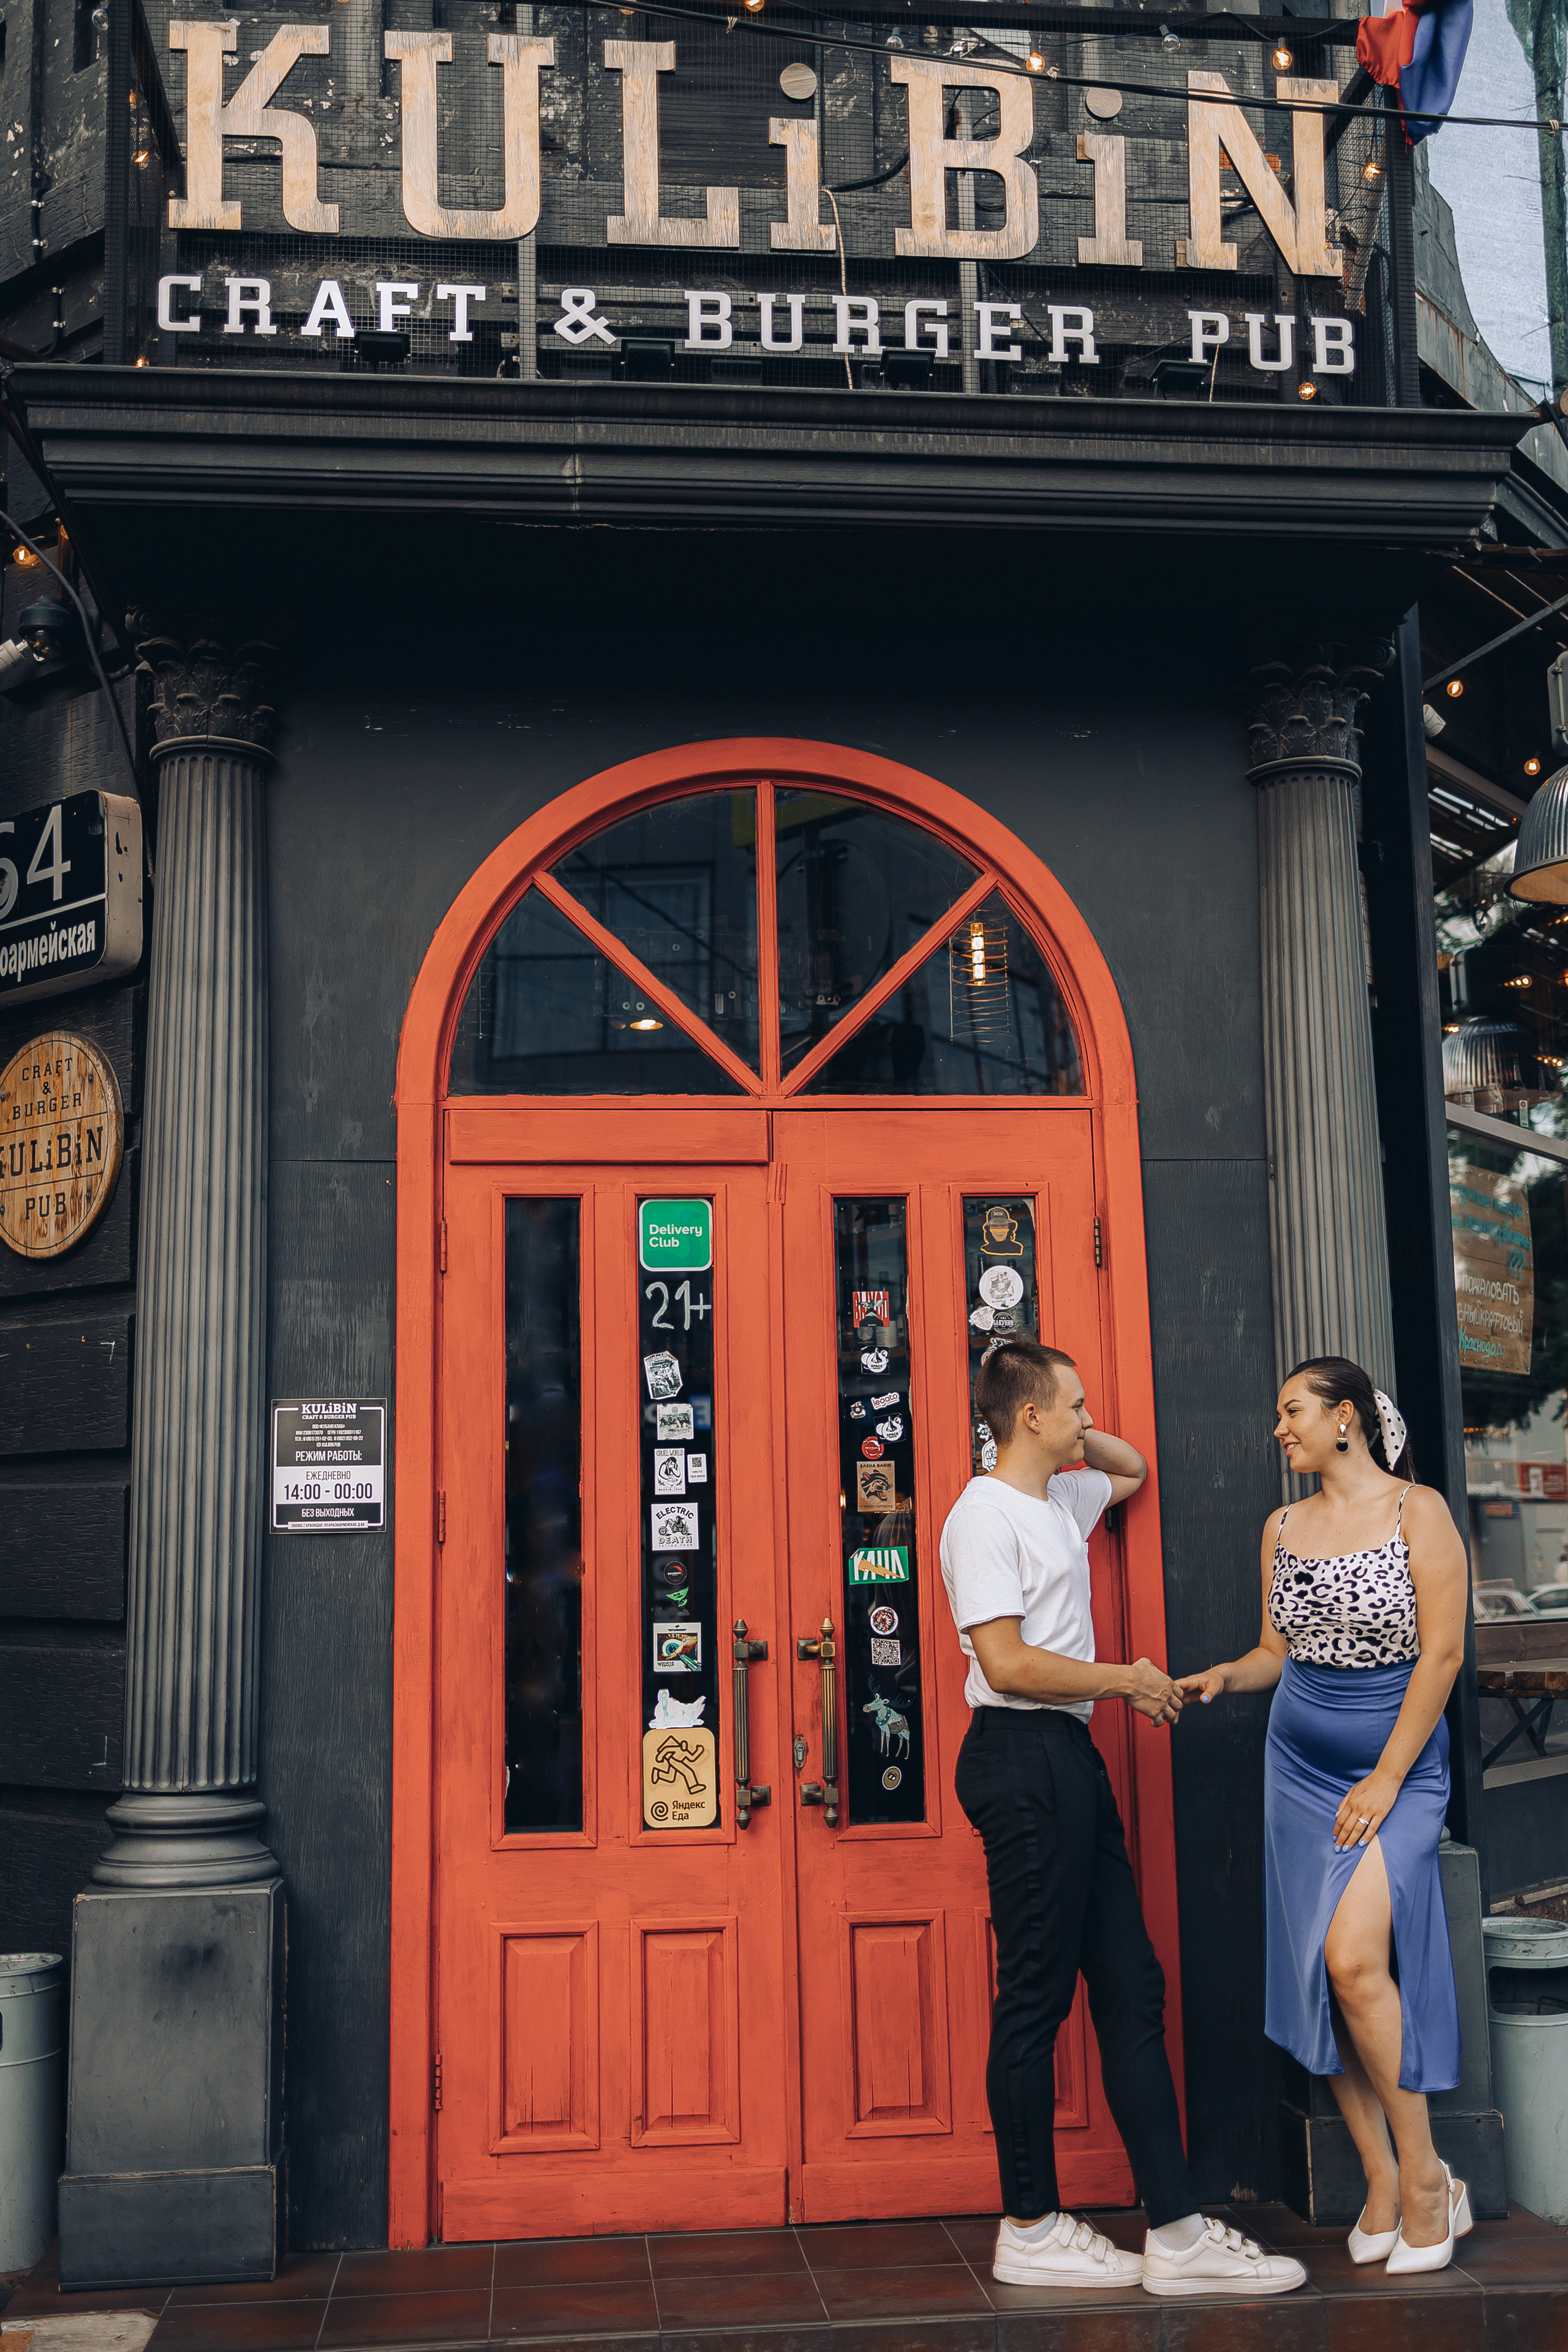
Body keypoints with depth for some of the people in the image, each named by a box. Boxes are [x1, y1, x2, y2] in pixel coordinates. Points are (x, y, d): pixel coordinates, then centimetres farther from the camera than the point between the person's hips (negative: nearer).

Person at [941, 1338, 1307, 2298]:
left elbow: (1134, 1471, 39)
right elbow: (1008, 1662, -20)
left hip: (1070, 1758, 10)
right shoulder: (984, 1516, -12)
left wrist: (1078, 1435, 18)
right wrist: (1128, 1680, -9)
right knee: (1038, 1995, -2)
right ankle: (1032, 2230, 9)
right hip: (1025, 1758, -10)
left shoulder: (1061, 1499, 17)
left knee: (1131, 1990, 6)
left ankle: (1177, 2230, 8)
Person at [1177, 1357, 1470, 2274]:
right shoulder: (1283, 1527, 8)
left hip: (1399, 1763, -5)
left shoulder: (1418, 1510, -8)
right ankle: (1383, 2183, 12)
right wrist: (1224, 1676, -7)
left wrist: (1386, 1782, -13)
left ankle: (1426, 2174, -4)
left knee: (1353, 1955, -19)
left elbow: (1442, 1655, -11)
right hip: (1301, 1766, 5)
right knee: (1320, 1975, 1)